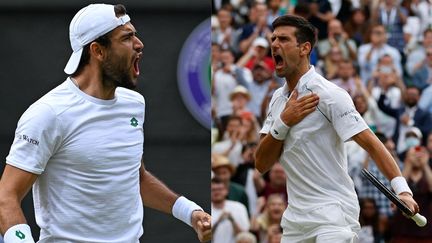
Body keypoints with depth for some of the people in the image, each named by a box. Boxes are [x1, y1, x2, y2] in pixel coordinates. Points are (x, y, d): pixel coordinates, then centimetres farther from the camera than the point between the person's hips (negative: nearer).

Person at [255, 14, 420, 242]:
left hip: (332, 213, -7)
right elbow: (262, 164, 5)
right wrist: (283, 123, -11)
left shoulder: (329, 94, -11)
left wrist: (402, 189, -30)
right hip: (295, 215, 7)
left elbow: (371, 144, -18)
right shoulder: (278, 98, 10)